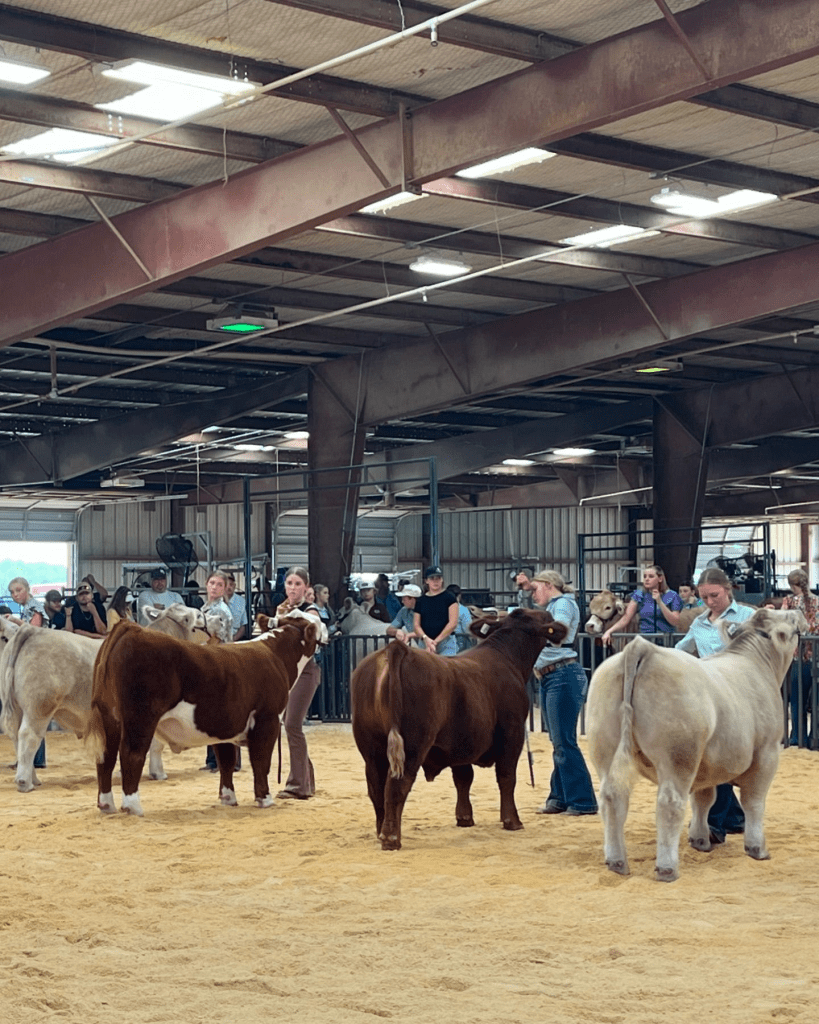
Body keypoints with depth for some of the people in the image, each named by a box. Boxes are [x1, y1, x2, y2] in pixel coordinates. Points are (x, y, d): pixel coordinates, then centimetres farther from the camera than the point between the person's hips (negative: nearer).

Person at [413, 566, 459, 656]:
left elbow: (453, 623, -4)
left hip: (446, 642, -3)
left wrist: (436, 641, -8)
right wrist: (426, 639, -11)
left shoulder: (449, 598, 3)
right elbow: (416, 625, 9)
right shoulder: (421, 601, 13)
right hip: (425, 643, 3)